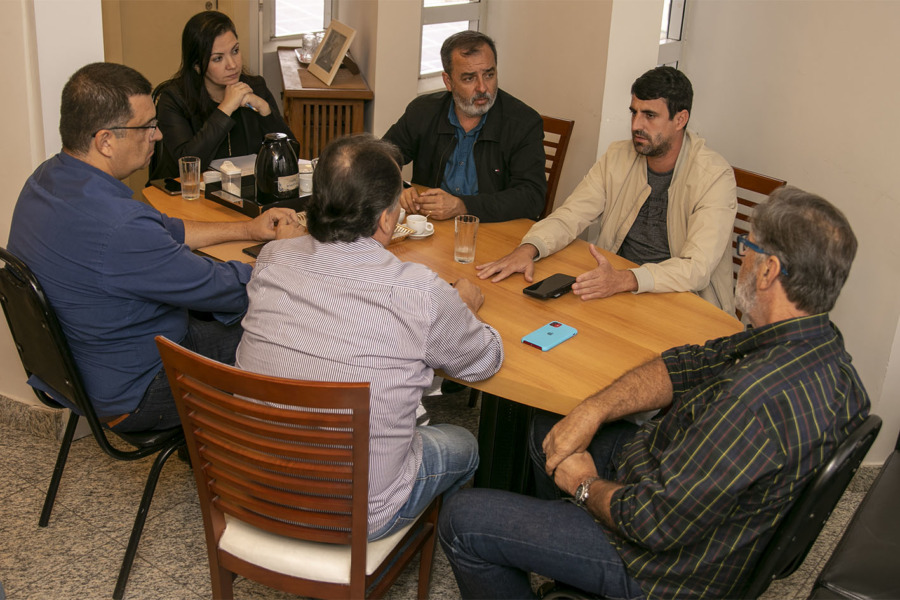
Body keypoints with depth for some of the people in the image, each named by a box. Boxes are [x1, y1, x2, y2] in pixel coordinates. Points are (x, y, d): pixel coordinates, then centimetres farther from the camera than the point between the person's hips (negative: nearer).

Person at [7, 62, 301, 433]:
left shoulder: (48, 177, -3)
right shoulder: (118, 228, -36)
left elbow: (163, 232, 9)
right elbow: (218, 288, -24)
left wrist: (250, 229, 9)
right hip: (128, 397, -9)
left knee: (232, 324, 21)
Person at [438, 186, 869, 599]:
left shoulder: (764, 399, -39)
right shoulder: (818, 342, -7)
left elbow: (655, 524, -32)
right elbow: (690, 364, 3)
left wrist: (586, 485, -11)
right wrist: (592, 411, -7)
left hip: (672, 564, -9)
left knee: (461, 520, -4)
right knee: (545, 424, 26)